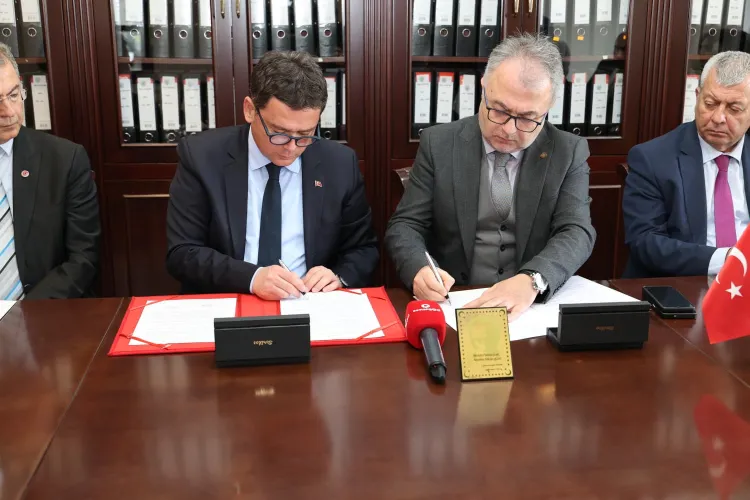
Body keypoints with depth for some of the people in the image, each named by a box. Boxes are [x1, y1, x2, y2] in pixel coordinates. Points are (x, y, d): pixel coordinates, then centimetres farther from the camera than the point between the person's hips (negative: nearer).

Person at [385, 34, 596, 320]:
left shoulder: (569, 153, 0)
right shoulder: (438, 144, 0)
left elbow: (577, 232, -9)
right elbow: (406, 225, 0)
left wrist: (531, 281, -28)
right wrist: (418, 269, -22)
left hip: (536, 306, 1)